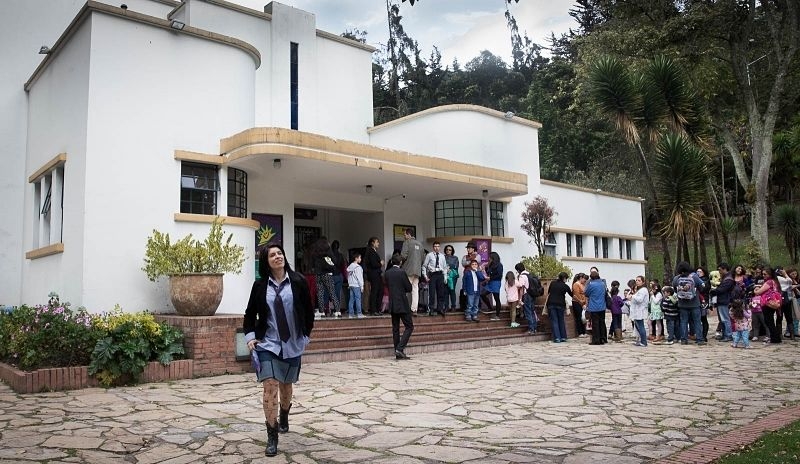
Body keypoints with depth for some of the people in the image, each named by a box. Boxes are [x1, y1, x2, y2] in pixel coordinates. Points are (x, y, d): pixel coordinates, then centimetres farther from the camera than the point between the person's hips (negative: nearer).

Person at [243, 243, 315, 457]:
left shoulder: (298, 281, -7)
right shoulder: (260, 285, -2)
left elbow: (309, 311, 1)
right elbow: (250, 313, 10)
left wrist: (305, 336, 2)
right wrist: (250, 336, -1)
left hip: (292, 344, 1)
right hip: (267, 344, 0)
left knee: (286, 385, 17)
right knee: (270, 387, -10)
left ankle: (284, 417, 47)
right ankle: (272, 438, -2)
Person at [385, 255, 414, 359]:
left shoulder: (387, 273, 5)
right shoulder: (402, 272, -11)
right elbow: (409, 288, -7)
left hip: (392, 305, 6)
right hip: (402, 304, -6)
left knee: (395, 328, 9)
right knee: (409, 327, 0)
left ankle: (398, 354, 10)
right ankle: (400, 348, -13)